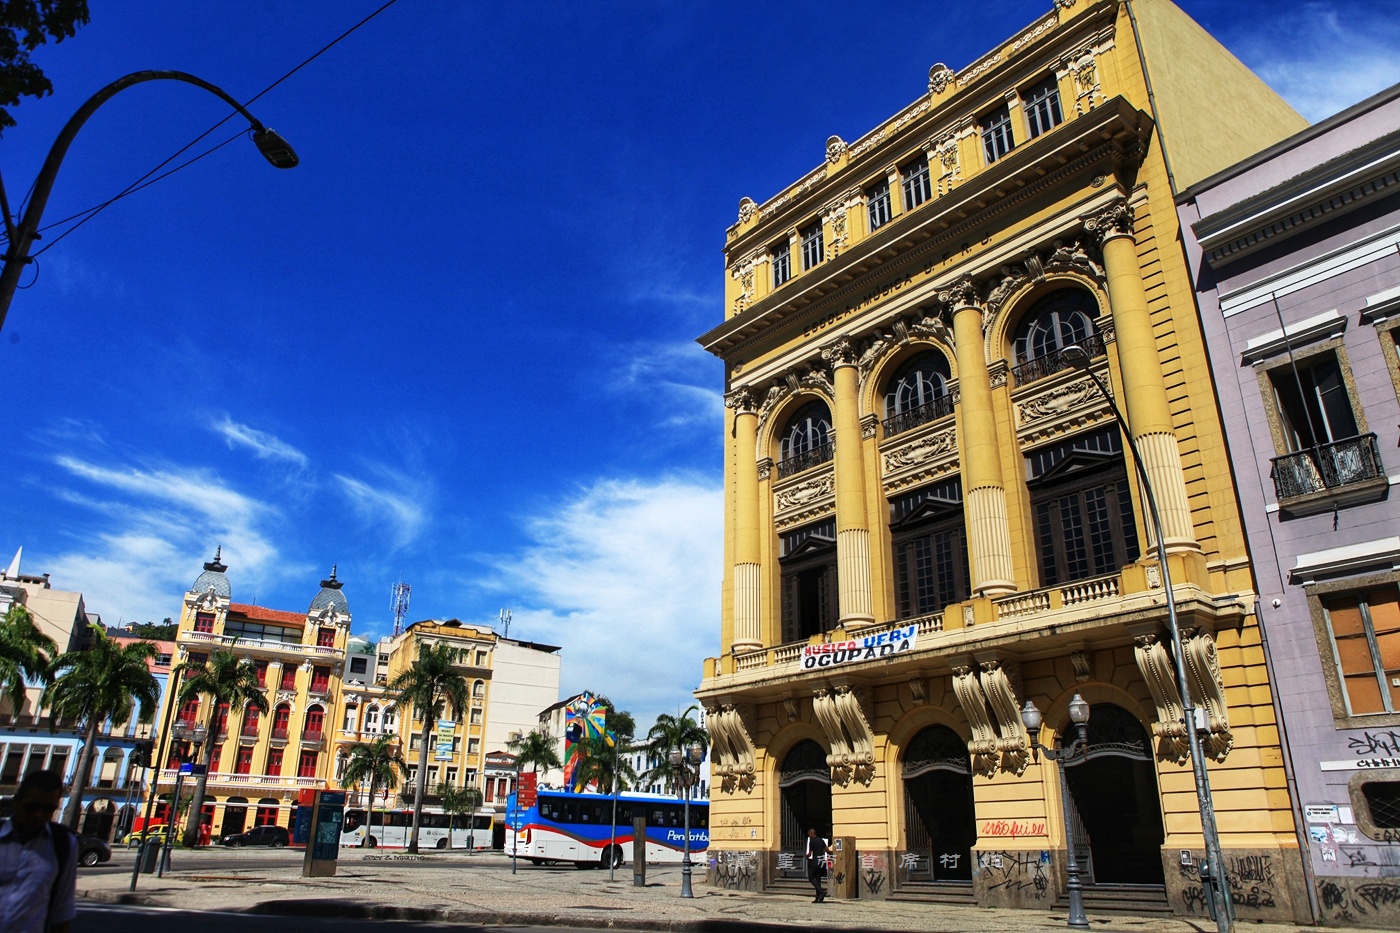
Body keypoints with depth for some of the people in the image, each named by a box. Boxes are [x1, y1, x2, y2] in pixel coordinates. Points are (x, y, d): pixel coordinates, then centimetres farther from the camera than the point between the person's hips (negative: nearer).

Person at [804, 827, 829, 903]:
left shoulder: (812, 841, -9)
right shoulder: (821, 840, 10)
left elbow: (810, 853, -10)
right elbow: (827, 849, 14)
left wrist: (807, 856, 11)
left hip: (815, 861, -7)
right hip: (822, 861, 7)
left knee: (811, 878, 1)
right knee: (818, 878, 10)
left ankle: (821, 891, -16)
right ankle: (818, 898, 6)